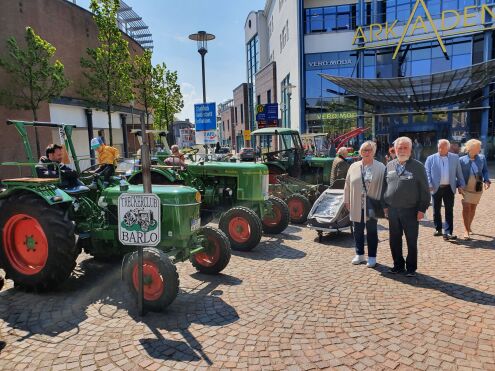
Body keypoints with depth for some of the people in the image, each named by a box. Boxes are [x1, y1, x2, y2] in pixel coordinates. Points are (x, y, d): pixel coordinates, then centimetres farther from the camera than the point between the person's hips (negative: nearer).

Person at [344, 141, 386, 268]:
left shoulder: (380, 167, -3)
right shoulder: (353, 167, 6)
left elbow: (382, 185, -6)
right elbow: (347, 184, 8)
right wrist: (347, 200, 5)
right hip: (356, 206, 3)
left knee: (371, 231, 9)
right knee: (358, 231, 12)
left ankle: (372, 256, 21)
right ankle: (359, 254, 26)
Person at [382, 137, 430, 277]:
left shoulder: (418, 166, -5)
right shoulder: (389, 166, 8)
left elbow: (425, 190, -5)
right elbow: (385, 186, 13)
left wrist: (422, 209, -10)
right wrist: (385, 205, 8)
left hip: (411, 211, -4)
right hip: (392, 210, 4)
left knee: (412, 241, 7)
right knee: (394, 240, 12)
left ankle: (411, 268, 21)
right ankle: (398, 265, 27)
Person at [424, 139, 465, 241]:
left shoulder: (455, 157, 6)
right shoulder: (431, 158, 1)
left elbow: (459, 173, 9)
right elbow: (427, 173, -3)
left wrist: (461, 185, 4)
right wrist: (429, 185, -16)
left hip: (449, 188, 0)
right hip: (436, 188, 0)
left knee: (449, 211, -1)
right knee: (436, 210, 10)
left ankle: (448, 232, -1)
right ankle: (438, 229, 25)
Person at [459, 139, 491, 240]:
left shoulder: (482, 158, 3)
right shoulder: (462, 160, -6)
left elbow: (485, 171, 8)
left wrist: (486, 180, -8)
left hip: (478, 189, 3)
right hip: (466, 189, -3)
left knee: (473, 208, 13)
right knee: (466, 208, -12)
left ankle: (469, 227, 30)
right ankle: (466, 230, -7)